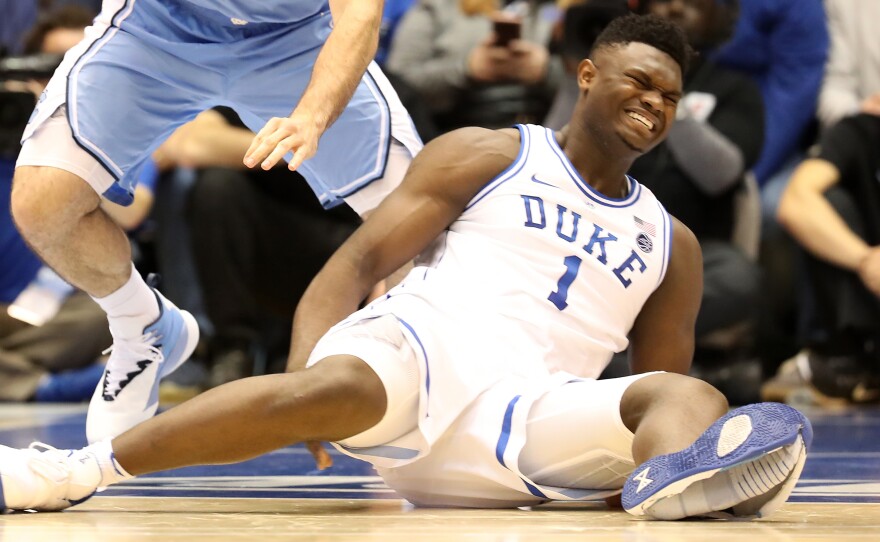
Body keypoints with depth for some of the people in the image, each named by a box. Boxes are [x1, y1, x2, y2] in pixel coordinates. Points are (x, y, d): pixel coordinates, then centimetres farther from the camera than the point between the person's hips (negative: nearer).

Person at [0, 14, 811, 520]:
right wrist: (302, 372, -12)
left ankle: (674, 476, -64)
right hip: (423, 347, -3)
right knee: (344, 387, -39)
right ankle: (82, 469, -36)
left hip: (524, 421, 3)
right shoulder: (488, 157, 14)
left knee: (686, 396, -25)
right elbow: (359, 260, 6)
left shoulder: (672, 246, 25)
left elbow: (663, 375, 25)